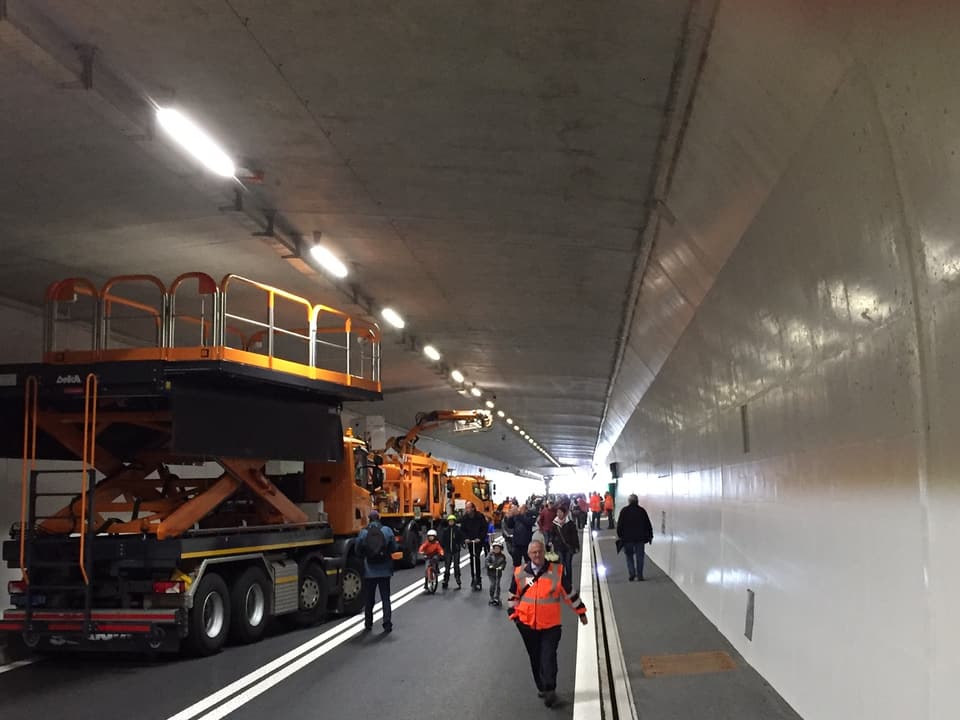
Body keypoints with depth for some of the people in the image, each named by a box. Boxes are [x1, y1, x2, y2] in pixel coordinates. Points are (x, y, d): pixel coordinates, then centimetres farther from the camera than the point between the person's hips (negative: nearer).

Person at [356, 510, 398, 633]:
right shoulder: (387, 530, -6)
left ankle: (368, 625, 19)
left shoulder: (363, 533, -7)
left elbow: (358, 550, -3)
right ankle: (387, 625, 3)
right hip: (384, 570, 0)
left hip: (369, 571, 0)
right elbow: (394, 548, -3)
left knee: (369, 599, 13)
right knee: (385, 598, 7)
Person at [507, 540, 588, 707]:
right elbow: (514, 596, 12)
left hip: (551, 625, -2)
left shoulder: (557, 570, -6)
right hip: (527, 624, 2)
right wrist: (514, 615, 8)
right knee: (535, 659, 12)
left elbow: (569, 593, 4)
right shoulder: (519, 573, -2)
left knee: (548, 657, -9)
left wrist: (581, 612, 10)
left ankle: (549, 690, -1)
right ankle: (541, 687, 27)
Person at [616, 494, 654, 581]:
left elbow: (619, 525, -2)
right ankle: (639, 575, 4)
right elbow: (648, 525, 6)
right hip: (640, 538, 1)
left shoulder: (624, 511, -2)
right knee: (639, 557, 6)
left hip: (627, 538, -1)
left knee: (629, 556, 9)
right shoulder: (642, 511, 3)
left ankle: (632, 574, -3)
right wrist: (650, 536, 13)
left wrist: (620, 535, 7)